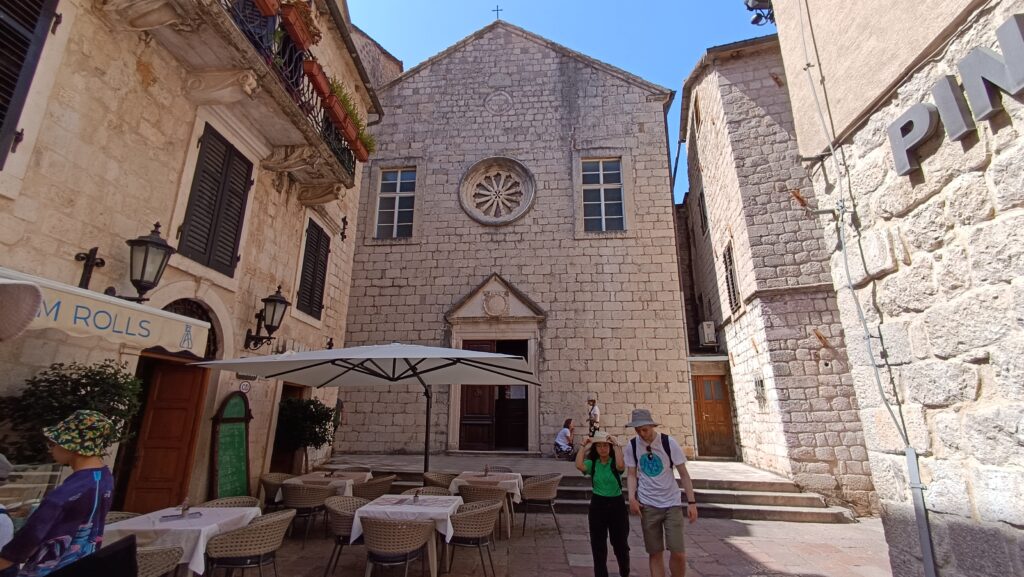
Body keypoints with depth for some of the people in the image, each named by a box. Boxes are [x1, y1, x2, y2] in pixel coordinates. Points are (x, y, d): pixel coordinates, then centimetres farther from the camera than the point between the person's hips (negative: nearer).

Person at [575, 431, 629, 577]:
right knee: (598, 545, 8)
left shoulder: (614, 463, -8)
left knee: (620, 543, 12)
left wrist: (616, 445, -27)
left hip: (616, 504, -1)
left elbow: (621, 465, -33)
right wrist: (584, 446, -19)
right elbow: (579, 465, -23)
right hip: (597, 505, 2)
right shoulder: (592, 463, -2)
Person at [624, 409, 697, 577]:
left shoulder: (669, 442, -11)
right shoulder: (632, 446, -6)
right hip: (648, 505, 1)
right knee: (655, 553, 7)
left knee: (678, 553, -2)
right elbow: (631, 474, 1)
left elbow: (683, 474, -5)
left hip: (672, 502, -1)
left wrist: (691, 502, -8)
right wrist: (632, 498, -13)